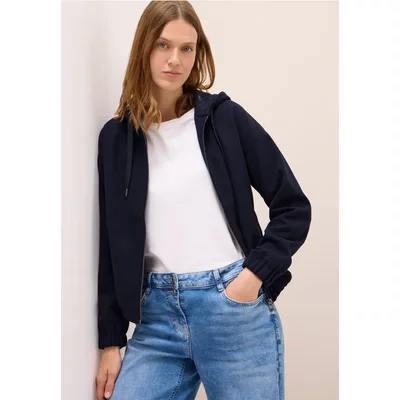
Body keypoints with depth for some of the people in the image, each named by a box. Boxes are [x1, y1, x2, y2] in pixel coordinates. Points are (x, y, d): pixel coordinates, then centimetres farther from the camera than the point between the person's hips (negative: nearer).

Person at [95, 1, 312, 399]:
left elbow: (294, 207, 2)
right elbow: (113, 244, 8)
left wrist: (254, 275, -10)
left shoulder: (224, 117, -1)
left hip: (235, 308, -2)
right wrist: (110, 341, 7)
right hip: (158, 315, 2)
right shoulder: (116, 137, 5)